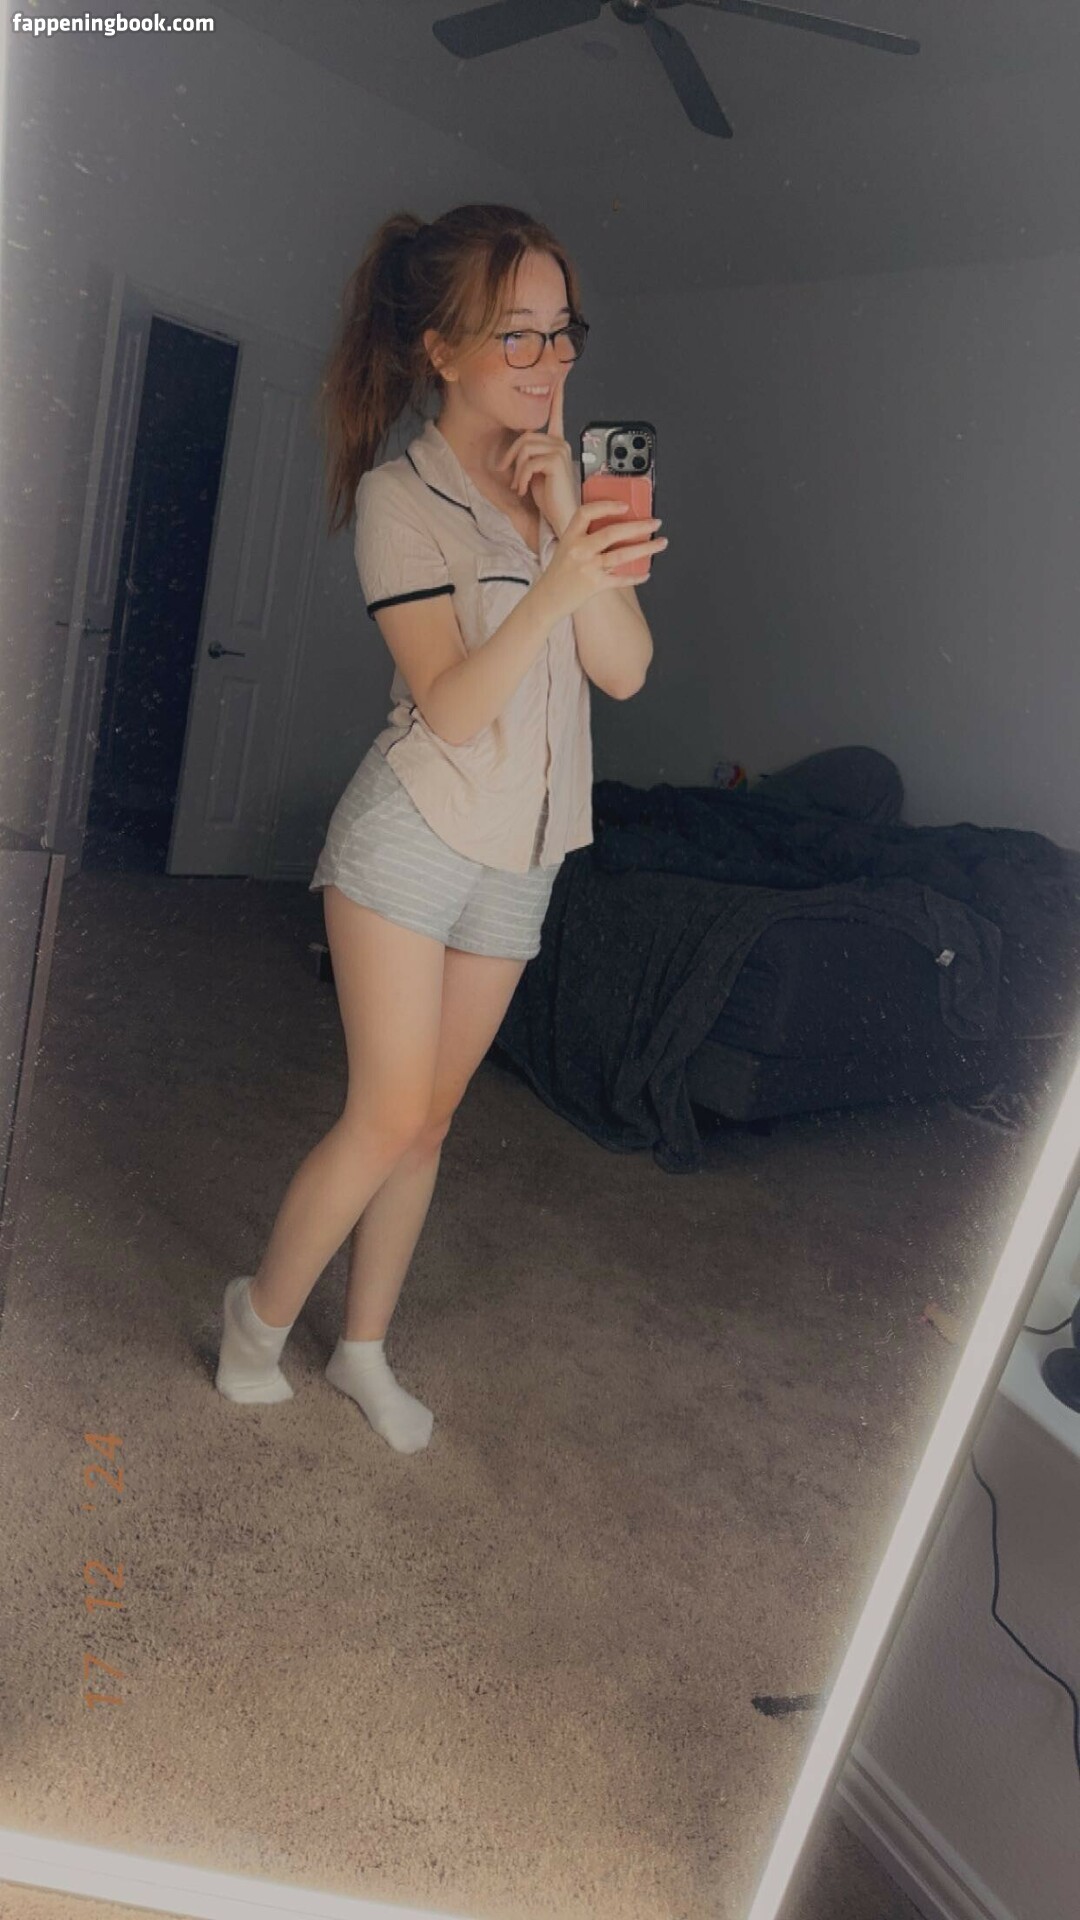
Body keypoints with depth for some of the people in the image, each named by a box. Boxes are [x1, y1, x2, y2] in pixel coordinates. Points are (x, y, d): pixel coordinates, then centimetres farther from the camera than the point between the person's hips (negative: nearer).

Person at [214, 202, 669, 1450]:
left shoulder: (563, 479, 8)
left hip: (517, 856, 6)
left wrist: (564, 513, -14)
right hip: (414, 836, -5)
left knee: (429, 1119, 12)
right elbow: (454, 706, -19)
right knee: (389, 1117, -5)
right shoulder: (400, 494, -10)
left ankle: (364, 1349, 28)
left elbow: (626, 669, -3)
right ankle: (262, 1310, 21)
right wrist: (563, 576, -32)